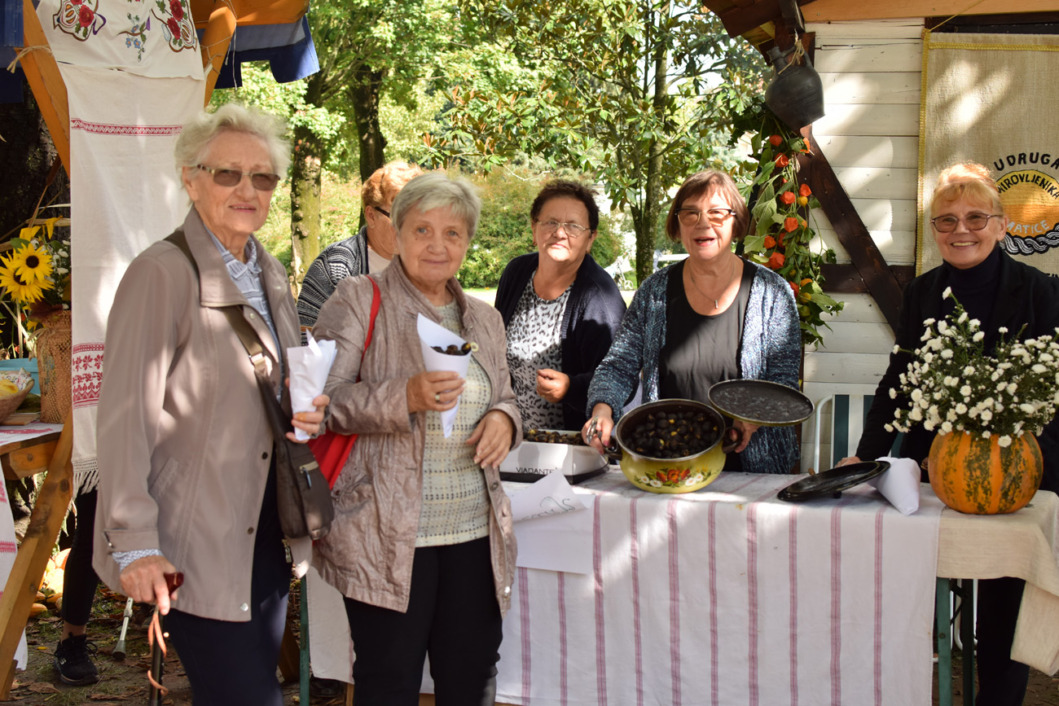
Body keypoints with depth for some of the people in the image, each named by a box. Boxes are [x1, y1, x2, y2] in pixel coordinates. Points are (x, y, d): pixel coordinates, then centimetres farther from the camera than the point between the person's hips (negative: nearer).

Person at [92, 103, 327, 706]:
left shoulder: (271, 275, 11)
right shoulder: (162, 273, -13)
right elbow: (127, 415, -17)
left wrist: (310, 411, 1)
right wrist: (133, 543, -22)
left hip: (265, 533, 8)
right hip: (197, 544, -8)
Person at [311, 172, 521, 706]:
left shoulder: (484, 319, 16)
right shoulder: (357, 301, -1)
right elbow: (320, 399, -9)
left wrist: (504, 418, 1)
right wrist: (404, 397, -24)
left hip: (474, 533, 5)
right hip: (387, 535, -5)